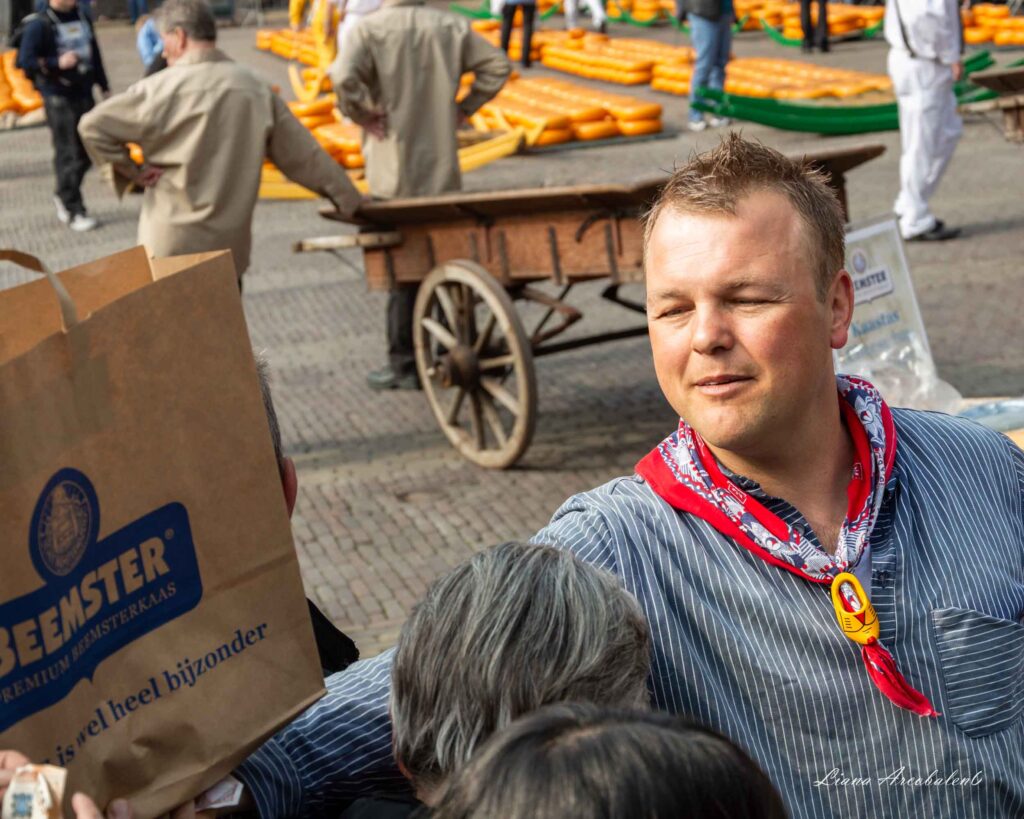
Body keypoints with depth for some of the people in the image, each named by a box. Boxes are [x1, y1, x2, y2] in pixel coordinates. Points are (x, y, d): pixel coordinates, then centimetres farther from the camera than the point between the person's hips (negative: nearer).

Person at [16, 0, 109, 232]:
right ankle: (74, 211, 4)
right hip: (59, 98, -6)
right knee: (69, 154, -5)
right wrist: (57, 63, -26)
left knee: (88, 152, 9)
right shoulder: (39, 25, -9)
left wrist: (104, 86, 19)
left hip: (84, 94, 6)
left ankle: (63, 195, 31)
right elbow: (25, 61, -14)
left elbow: (94, 54, 18)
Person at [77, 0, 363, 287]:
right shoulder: (256, 90, 1)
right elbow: (304, 156, 5)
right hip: (230, 245, 4)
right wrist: (350, 200, 15)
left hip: (170, 246, -4)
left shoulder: (161, 89, -11)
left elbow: (92, 127, -10)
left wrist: (131, 172, 1)